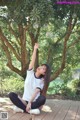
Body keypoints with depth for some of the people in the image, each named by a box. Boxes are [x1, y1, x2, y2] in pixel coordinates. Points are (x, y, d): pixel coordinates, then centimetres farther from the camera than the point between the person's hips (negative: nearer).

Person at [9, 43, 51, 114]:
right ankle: (29, 110, -27)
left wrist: (30, 102, -29)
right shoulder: (30, 73, 2)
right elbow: (33, 61, -12)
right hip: (25, 100, 2)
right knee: (11, 95, -23)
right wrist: (35, 49, -21)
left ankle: (22, 108, -26)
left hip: (34, 101, -2)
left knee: (43, 98, -34)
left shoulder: (41, 81, -3)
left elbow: (36, 92, -16)